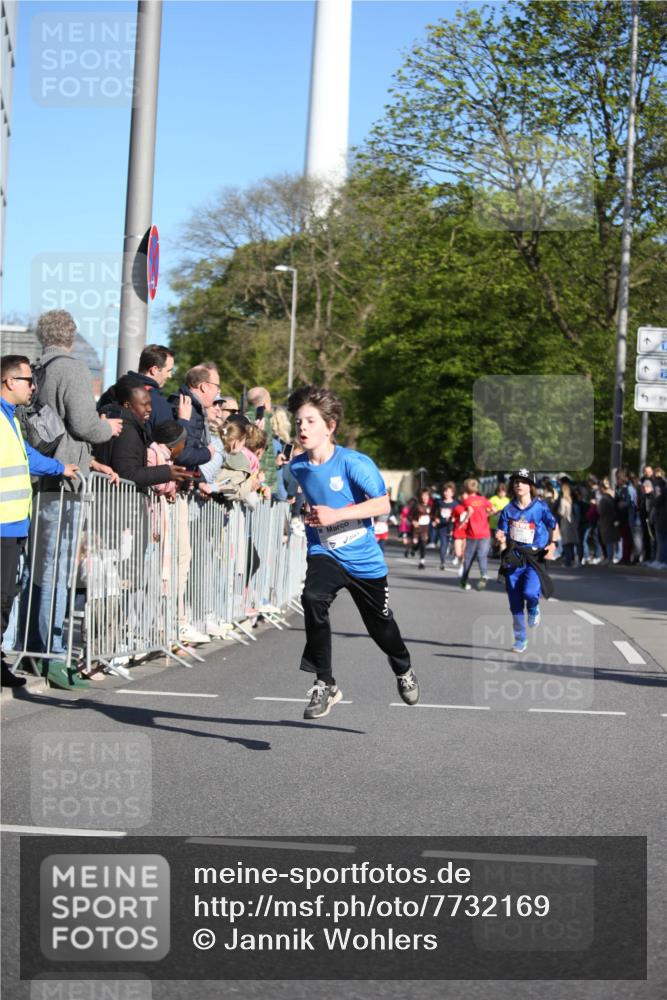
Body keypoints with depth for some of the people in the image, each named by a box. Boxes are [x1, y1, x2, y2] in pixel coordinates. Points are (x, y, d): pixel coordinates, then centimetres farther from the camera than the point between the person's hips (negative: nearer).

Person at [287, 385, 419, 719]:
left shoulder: (354, 463, -18)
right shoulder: (297, 467, -3)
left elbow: (383, 504, -23)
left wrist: (336, 514, -30)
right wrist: (306, 514, 6)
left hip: (364, 558, -2)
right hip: (323, 553, 2)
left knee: (380, 625, 14)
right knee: (312, 599, -30)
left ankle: (403, 669, 49)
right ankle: (325, 685, -20)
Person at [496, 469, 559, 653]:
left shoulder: (540, 507, -3)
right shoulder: (508, 510, 4)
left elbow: (554, 527, 10)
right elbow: (502, 534, 9)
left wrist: (552, 545, -6)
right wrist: (501, 538, -14)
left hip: (534, 557, -3)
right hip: (513, 557, 3)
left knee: (530, 592, -26)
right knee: (515, 603, 4)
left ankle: (533, 610, 11)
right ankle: (520, 640, 19)